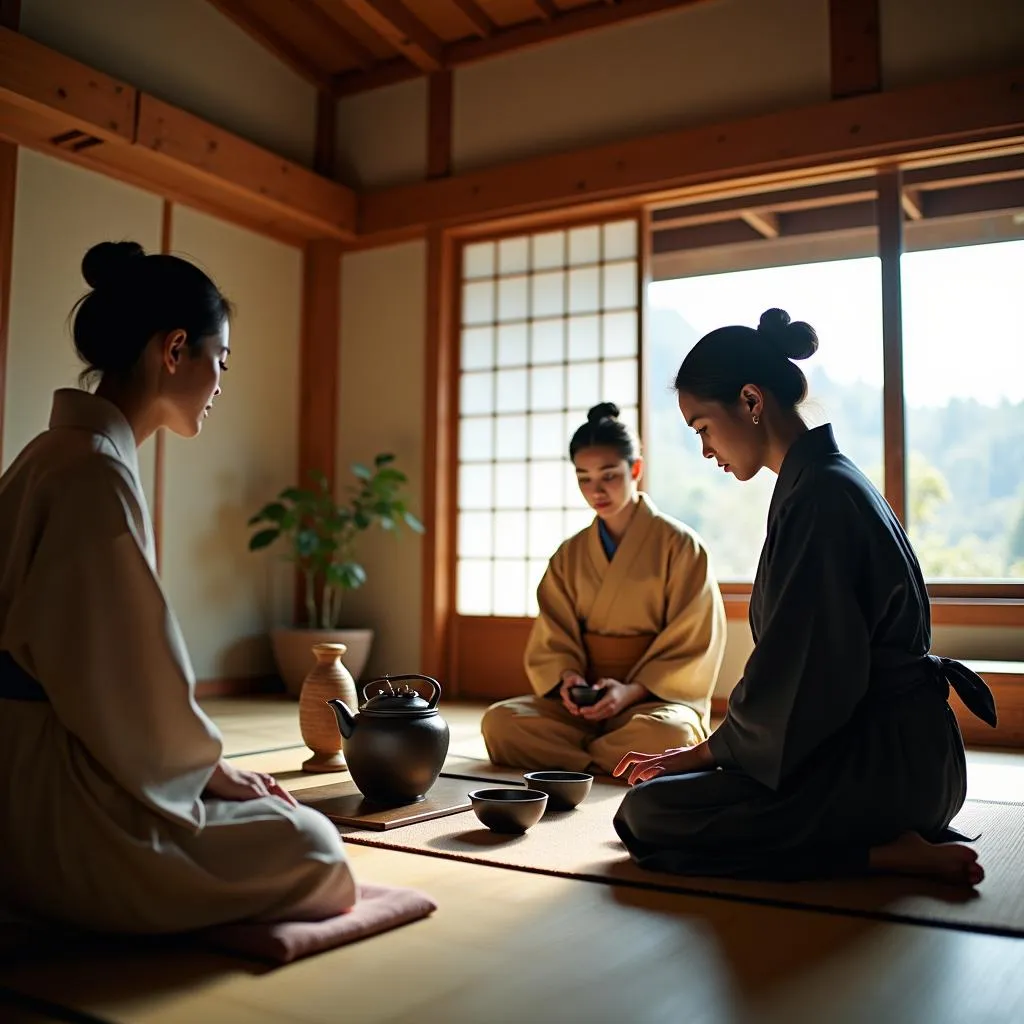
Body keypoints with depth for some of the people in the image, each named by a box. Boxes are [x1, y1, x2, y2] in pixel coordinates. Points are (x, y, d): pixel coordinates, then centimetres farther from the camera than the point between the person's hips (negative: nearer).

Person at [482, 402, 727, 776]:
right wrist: (567, 678, -15)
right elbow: (552, 637, 7)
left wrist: (632, 690, -18)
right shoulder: (569, 556, 10)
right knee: (500, 721, -23)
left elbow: (693, 644, -5)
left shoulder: (680, 545, -2)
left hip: (658, 695, -2)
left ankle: (564, 757, -14)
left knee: (666, 735, -38)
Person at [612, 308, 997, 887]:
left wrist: (710, 752, -5)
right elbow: (798, 660, 15)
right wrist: (717, 749, 12)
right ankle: (899, 835, 8)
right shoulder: (833, 481, 13)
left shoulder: (818, 495, -19)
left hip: (882, 763, -10)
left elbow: (797, 671, -20)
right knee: (666, 792, 15)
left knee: (645, 817, -15)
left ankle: (891, 853, -10)